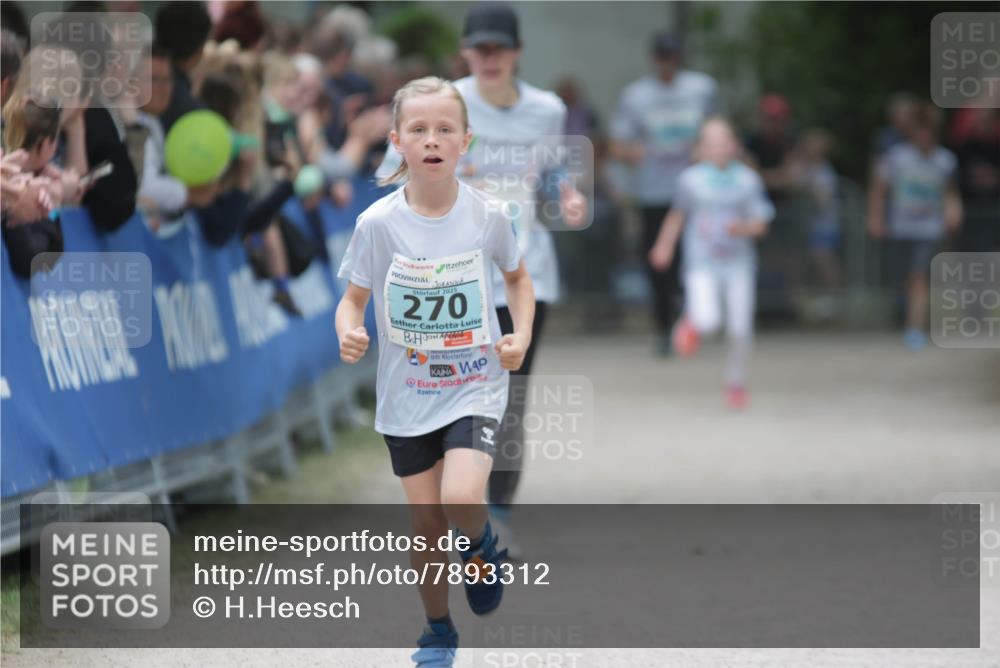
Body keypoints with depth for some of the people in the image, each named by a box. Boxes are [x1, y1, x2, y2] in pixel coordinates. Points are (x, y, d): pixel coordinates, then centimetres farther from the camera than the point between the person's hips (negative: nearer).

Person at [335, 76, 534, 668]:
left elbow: (518, 277, 10)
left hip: (476, 385, -1)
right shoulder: (378, 224, -11)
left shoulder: (487, 216, -10)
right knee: (426, 523, 7)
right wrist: (349, 334, -21)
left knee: (461, 499, -23)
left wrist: (522, 336, -5)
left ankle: (486, 553, 12)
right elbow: (354, 298, 0)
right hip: (407, 394, 1)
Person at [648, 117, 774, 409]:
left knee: (739, 328, -2)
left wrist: (744, 227, -22)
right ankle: (692, 320, 19)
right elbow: (677, 214, 14)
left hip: (738, 264, 1)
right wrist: (664, 246, 17)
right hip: (702, 264, -1)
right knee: (708, 321, -20)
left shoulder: (748, 180, -2)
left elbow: (761, 223, -2)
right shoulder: (691, 179, -2)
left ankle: (736, 382, 21)